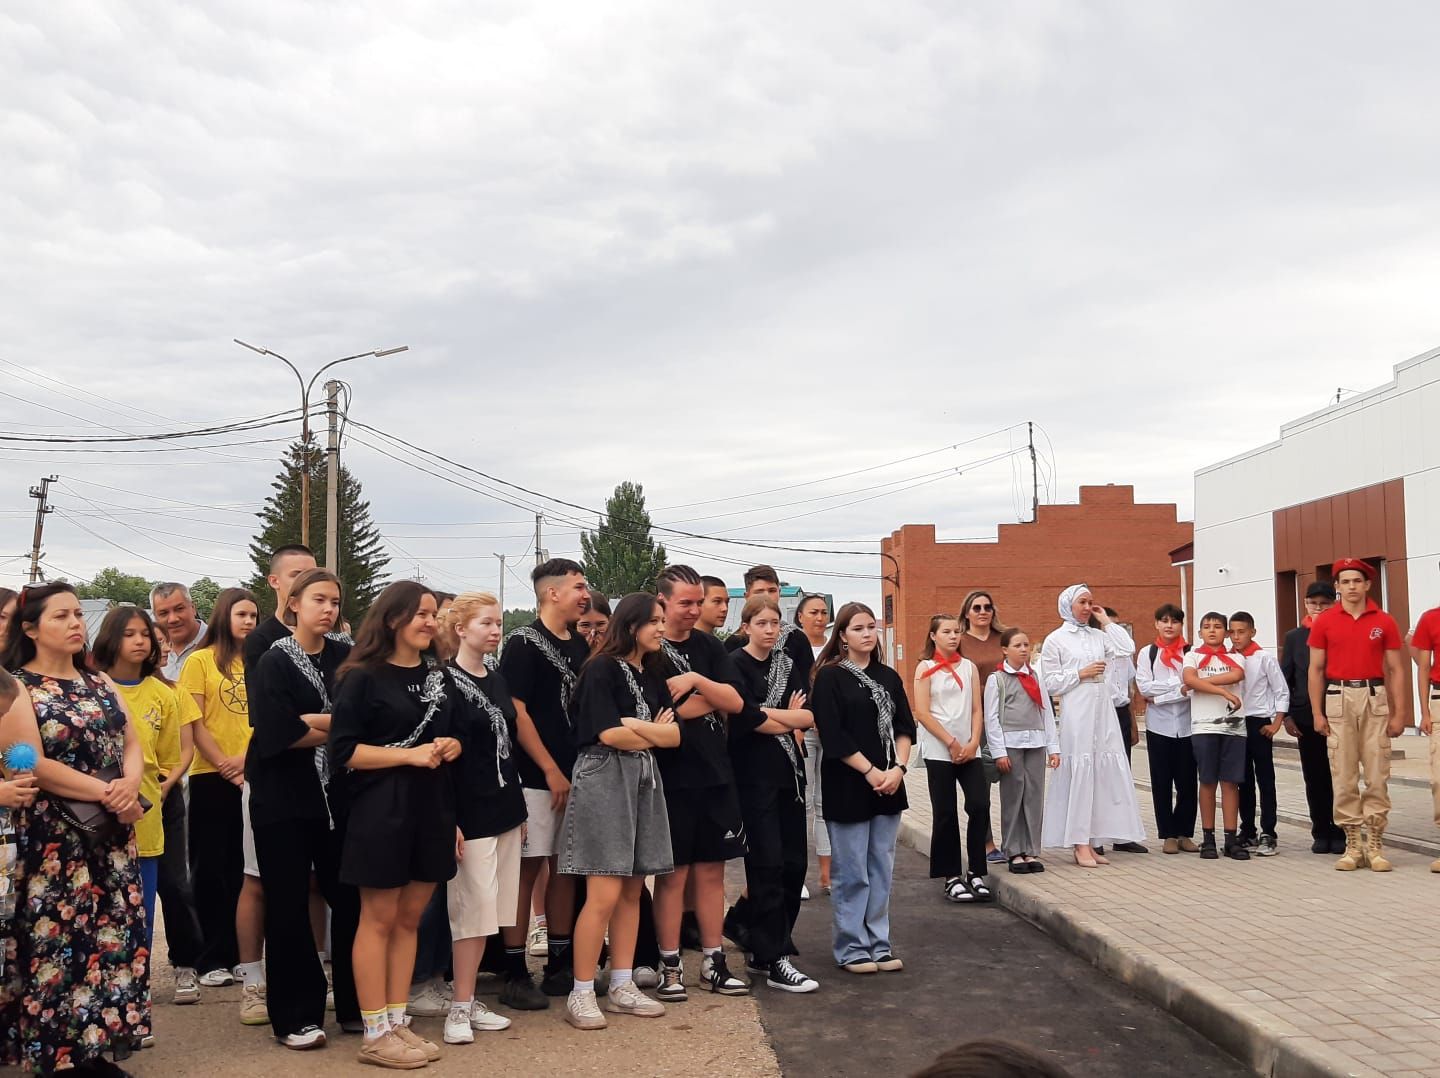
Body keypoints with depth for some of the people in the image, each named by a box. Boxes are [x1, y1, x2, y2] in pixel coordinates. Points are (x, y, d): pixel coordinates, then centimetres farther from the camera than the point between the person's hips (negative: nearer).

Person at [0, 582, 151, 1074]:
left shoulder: (99, 683, 13)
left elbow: (132, 743, 9)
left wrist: (130, 785, -13)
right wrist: (107, 792, -16)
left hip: (110, 837, 6)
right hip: (50, 841, -6)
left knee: (110, 937, 5)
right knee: (55, 941, -4)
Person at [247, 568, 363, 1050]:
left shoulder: (346, 658, 6)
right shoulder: (273, 663, -5)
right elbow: (277, 735, -17)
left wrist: (312, 723, -16)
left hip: (338, 796, 3)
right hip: (284, 799, -3)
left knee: (349, 898, 5)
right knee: (288, 905, 3)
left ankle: (354, 1005, 19)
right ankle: (295, 1016, 14)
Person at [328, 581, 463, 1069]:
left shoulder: (438, 675, 12)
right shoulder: (363, 677, -8)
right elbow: (343, 750, -13)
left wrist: (451, 747, 0)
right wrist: (411, 755, -18)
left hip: (432, 807, 6)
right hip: (382, 809, -6)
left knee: (410, 918, 11)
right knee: (379, 919, 1)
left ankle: (397, 1021, 20)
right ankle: (375, 1034, 9)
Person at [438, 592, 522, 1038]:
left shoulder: (496, 680, 12)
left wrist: (519, 805, 17)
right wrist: (449, 819, -17)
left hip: (505, 806, 8)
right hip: (470, 811, -8)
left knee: (499, 904, 8)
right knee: (474, 905, -6)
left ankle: (470, 1002, 17)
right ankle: (460, 1008, 3)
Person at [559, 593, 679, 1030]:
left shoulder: (652, 675, 16)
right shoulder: (602, 669, -6)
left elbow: (674, 736, 7)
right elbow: (609, 735, -15)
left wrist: (633, 724, -9)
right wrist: (653, 734, 1)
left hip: (644, 781, 7)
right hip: (604, 779, -7)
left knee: (632, 891, 8)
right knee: (604, 895, -10)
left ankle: (622, 986, 17)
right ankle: (581, 995, -2)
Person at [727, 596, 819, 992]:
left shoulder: (786, 665, 13)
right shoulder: (735, 665, -4)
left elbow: (811, 717, 0)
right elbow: (748, 720, -16)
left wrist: (766, 713, -12)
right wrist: (790, 719, -5)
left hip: (789, 772, 6)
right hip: (753, 775, -6)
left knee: (794, 863, 6)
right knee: (768, 864, -6)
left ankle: (743, 918, 24)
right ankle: (774, 961, -1)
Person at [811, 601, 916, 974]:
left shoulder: (889, 677, 11)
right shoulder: (830, 677, -5)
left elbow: (904, 727, 8)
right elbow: (832, 735, -12)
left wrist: (898, 768, -8)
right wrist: (870, 771, -14)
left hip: (888, 785, 5)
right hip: (848, 787, -5)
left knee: (881, 869, 10)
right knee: (852, 872, 0)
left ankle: (878, 943, 19)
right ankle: (851, 948, 10)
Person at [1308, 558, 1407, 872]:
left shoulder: (1384, 622, 4)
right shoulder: (1324, 622, 4)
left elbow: (1396, 670, 6)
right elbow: (1316, 669, 6)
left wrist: (1399, 714, -1)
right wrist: (1317, 713, -1)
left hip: (1375, 699, 0)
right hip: (1338, 699, 0)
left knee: (1377, 773, 0)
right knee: (1343, 775, 1)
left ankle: (1375, 845, 6)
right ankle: (1352, 844, 8)